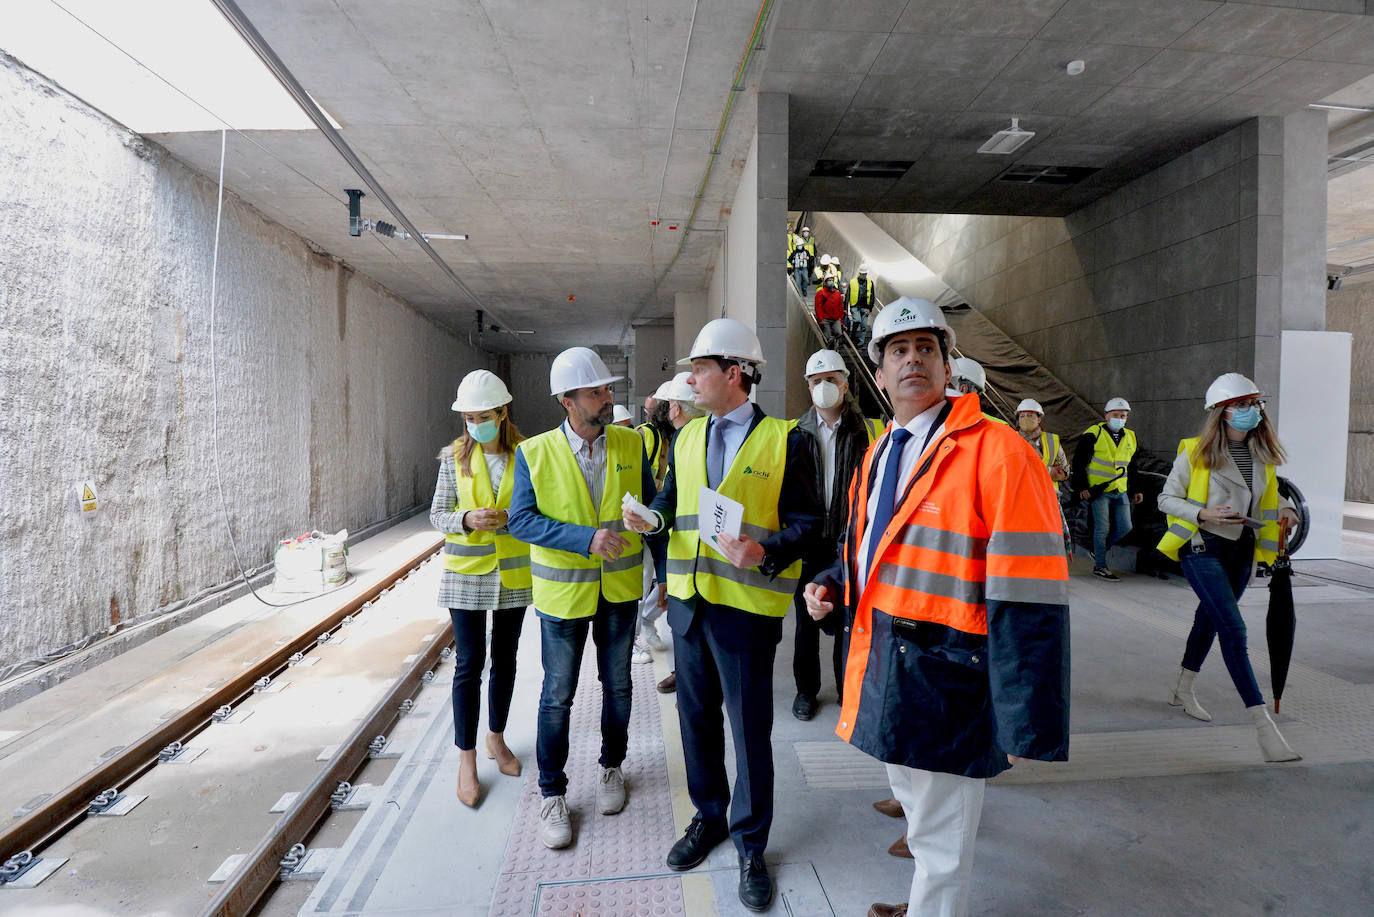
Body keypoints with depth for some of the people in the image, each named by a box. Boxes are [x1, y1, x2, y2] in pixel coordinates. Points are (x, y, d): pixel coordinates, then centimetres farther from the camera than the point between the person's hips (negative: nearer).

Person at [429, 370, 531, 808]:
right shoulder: (454, 457, -2)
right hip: (466, 574, -1)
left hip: (513, 572, 1)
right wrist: (466, 518, -19)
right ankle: (466, 759, 15)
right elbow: (437, 515, 0)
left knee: (504, 659, 14)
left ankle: (496, 738, 34)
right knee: (469, 664, 0)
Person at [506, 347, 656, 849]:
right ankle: (552, 793, 28)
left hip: (620, 587, 3)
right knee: (558, 695, 9)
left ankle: (611, 766, 41)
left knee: (617, 685, 17)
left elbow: (651, 505, 5)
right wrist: (587, 538, -27)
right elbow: (522, 520, -15)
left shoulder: (631, 443, -3)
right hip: (563, 591, -2)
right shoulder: (534, 453, -11)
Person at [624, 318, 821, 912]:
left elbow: (806, 522, -8)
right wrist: (651, 517, -4)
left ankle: (750, 846, 28)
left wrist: (764, 551, -25)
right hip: (687, 596, 6)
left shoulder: (785, 440, -8)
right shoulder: (687, 436, 10)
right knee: (696, 715, 18)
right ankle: (708, 817, 41)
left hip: (747, 604, -5)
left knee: (750, 728, 7)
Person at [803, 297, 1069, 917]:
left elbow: (1029, 600, -21)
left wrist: (1025, 722, -21)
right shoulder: (877, 457, 8)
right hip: (884, 661, 8)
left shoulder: (998, 454, -19)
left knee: (939, 841, 10)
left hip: (945, 674, -8)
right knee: (915, 802, 29)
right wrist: (831, 586, 0)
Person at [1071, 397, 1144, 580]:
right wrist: (1082, 487, -12)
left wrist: (1136, 489, 18)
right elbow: (1079, 462, -7)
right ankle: (1100, 566, 7)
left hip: (1120, 491, 6)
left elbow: (1132, 467, 22)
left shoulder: (1130, 437, 11)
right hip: (1099, 490, -6)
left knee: (1125, 527, 4)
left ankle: (1099, 551, 26)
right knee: (1103, 528, -5)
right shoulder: (1093, 434, -8)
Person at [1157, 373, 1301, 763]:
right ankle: (1264, 727, -15)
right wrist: (1204, 514, -23)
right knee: (1233, 628, -15)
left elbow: (1269, 496, 22)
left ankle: (1182, 688, 40)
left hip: (1242, 549, 7)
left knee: (1210, 617, 20)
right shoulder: (1196, 452, -12)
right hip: (1202, 547, -7)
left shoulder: (1263, 454, 5)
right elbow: (1166, 499, -8)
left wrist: (1285, 510, 1)